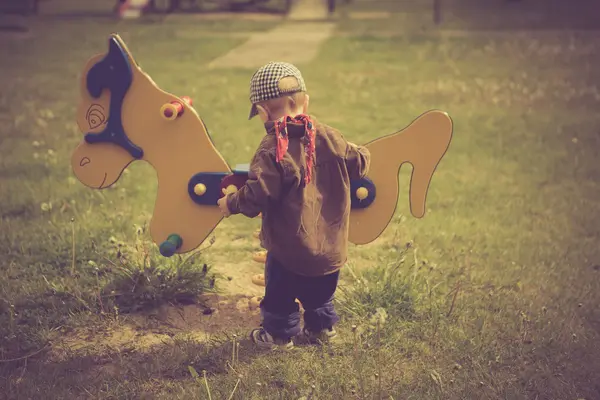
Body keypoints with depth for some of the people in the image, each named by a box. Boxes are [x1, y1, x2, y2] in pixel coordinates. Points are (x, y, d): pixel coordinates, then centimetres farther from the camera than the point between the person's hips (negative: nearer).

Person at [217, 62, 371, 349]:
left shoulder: (272, 149, -20)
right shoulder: (327, 137, -4)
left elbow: (257, 194, -24)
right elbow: (358, 163, 6)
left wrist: (230, 203, -6)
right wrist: (363, 154, 30)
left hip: (289, 246, -6)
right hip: (330, 244, 6)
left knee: (279, 293, 16)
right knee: (320, 291, 26)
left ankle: (279, 333, 28)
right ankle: (322, 326, 40)